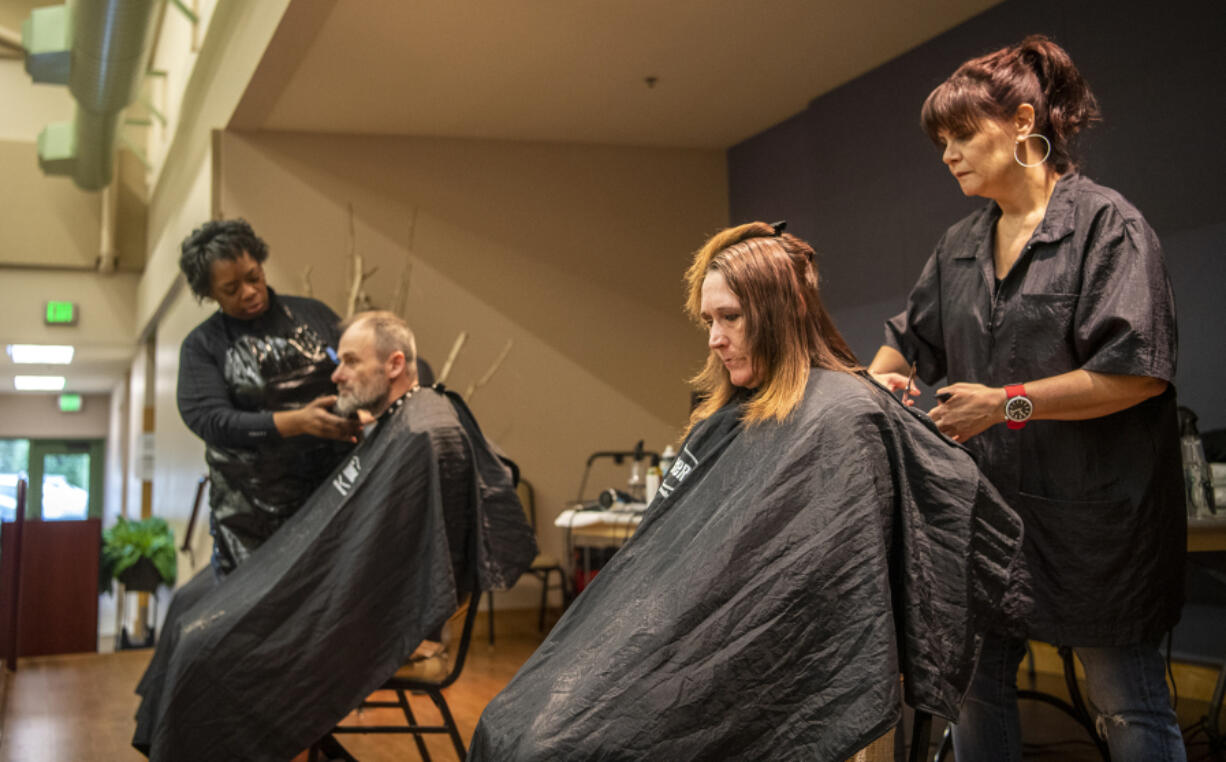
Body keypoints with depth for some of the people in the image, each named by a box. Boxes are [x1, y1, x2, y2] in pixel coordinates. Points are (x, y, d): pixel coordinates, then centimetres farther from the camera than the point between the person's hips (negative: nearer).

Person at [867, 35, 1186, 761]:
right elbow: (908, 339, 22)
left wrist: (1007, 403, -17)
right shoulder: (960, 247, 12)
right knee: (976, 685, 12)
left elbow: (1139, 372, -17)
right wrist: (876, 382, 0)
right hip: (987, 502, 7)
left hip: (1092, 510, -6)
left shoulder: (1106, 222, -9)